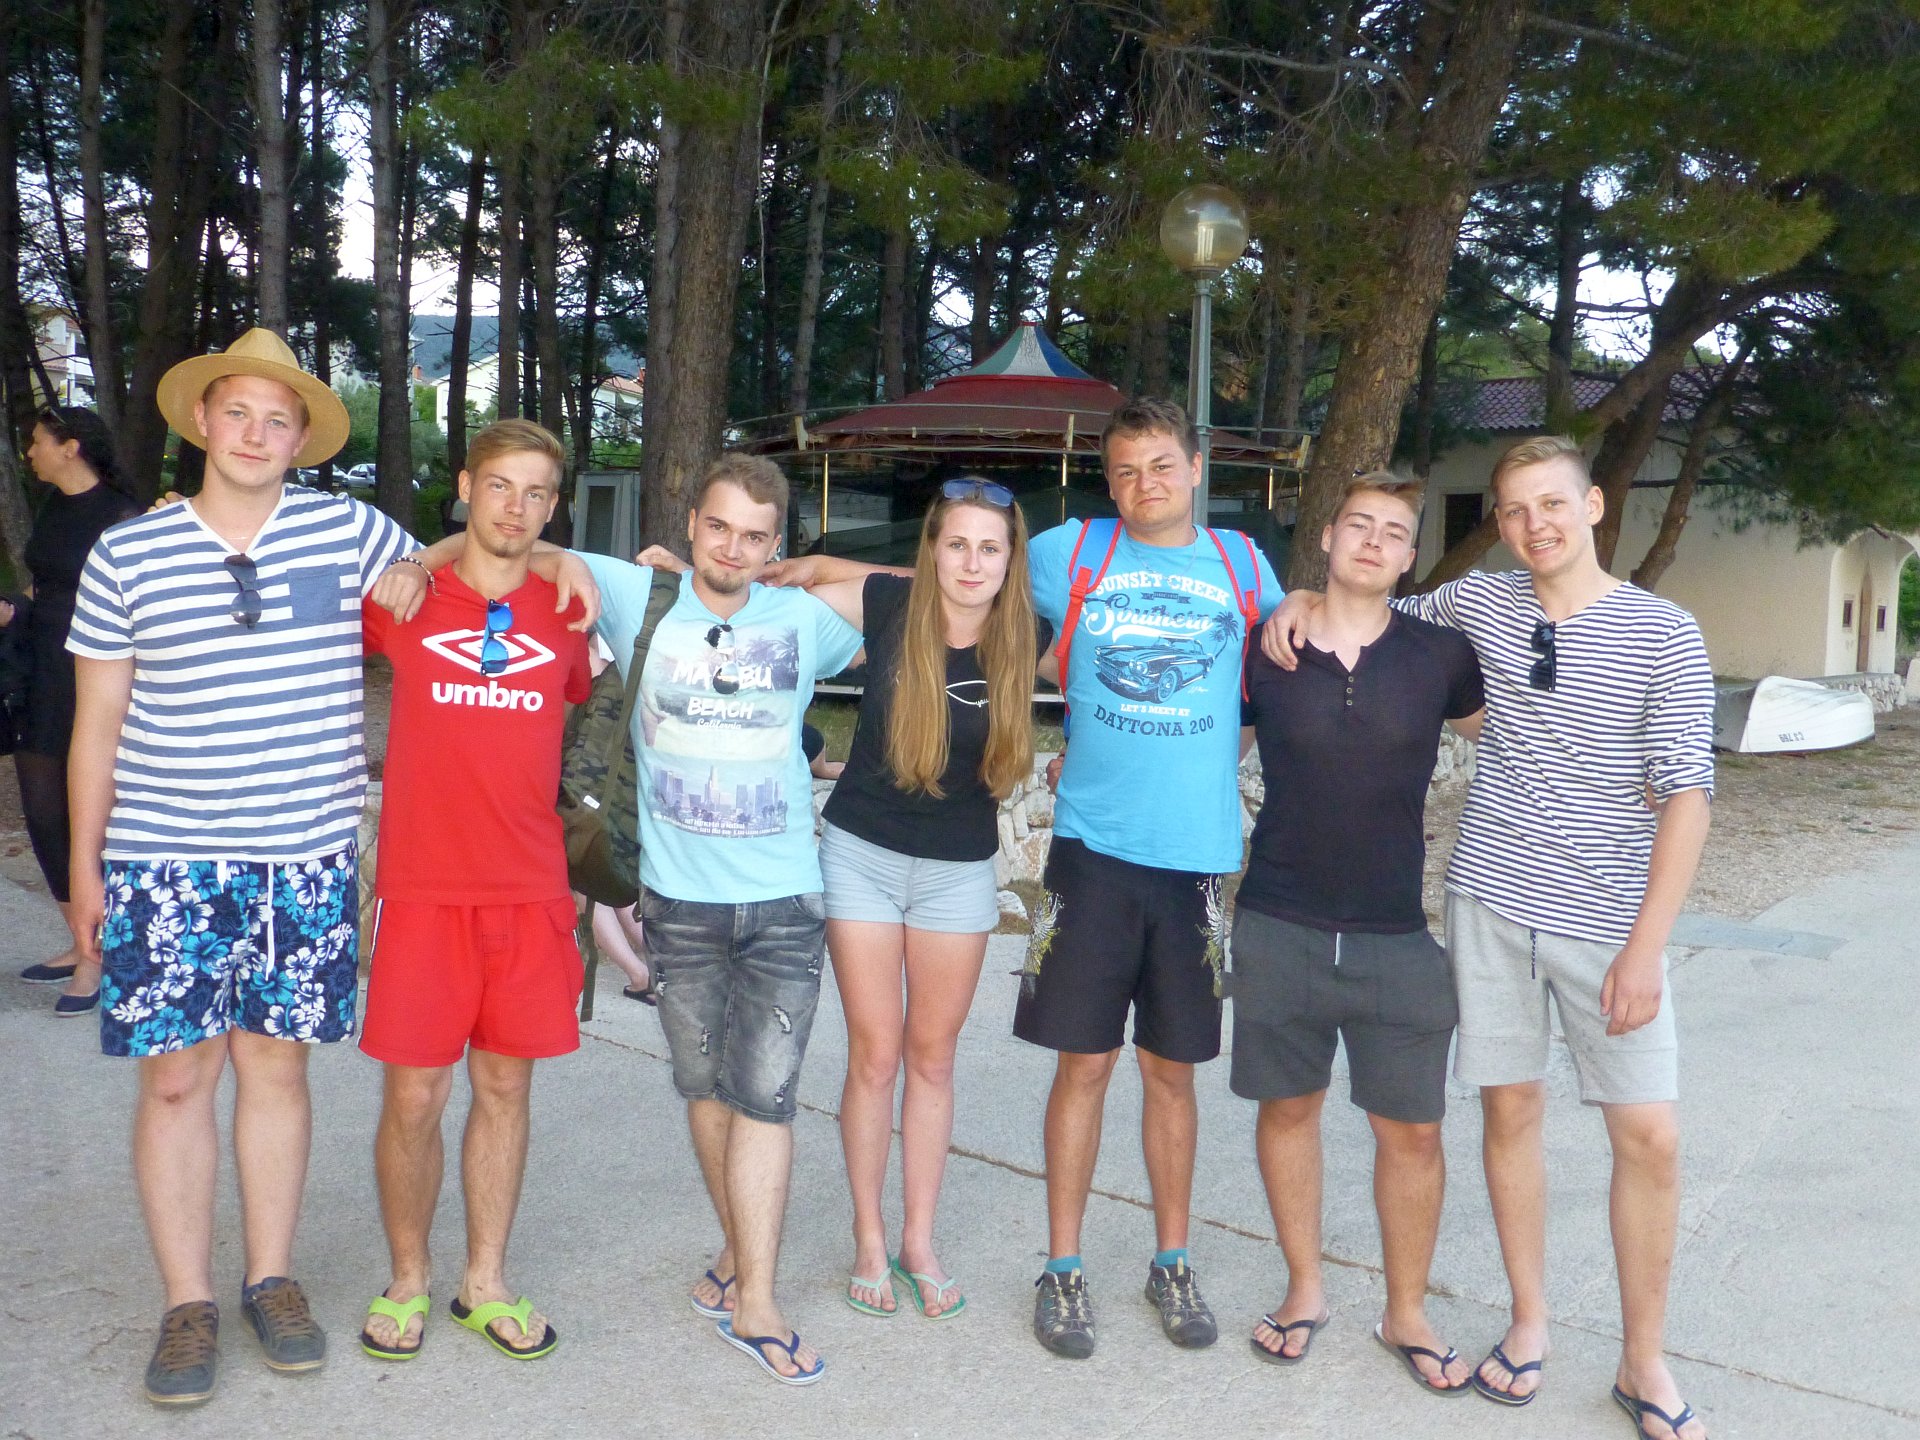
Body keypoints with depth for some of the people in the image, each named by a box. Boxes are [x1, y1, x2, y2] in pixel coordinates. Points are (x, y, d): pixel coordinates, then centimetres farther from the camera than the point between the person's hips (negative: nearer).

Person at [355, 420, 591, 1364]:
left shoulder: (566, 611, 6)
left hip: (530, 888, 2)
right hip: (424, 887, -2)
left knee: (506, 1085, 11)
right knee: (414, 1094, 3)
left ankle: (485, 1282, 26)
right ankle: (407, 1283, 24)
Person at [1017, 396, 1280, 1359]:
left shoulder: (1242, 564, 8)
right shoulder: (1070, 554, 3)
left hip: (1195, 853, 1)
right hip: (1094, 846, -1)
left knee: (1171, 1068, 11)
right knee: (1084, 1062, 3)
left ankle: (1171, 1261, 27)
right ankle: (1062, 1267, 18)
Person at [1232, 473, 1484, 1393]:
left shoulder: (1439, 657, -1)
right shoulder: (1264, 650, -1)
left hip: (1399, 936, 0)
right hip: (1280, 928, 0)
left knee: (1412, 1128, 6)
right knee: (1287, 1106, 12)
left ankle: (1406, 1313, 26)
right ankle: (1304, 1289, 32)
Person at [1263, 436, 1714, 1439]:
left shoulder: (1664, 635, -6)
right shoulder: (1477, 603, 4)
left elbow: (1686, 795, -8)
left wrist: (1646, 946, -13)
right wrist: (1305, 600, 2)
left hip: (1610, 920, -2)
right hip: (1492, 902, 3)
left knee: (1648, 1136, -2)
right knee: (1510, 1110, 9)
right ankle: (1529, 1321, 26)